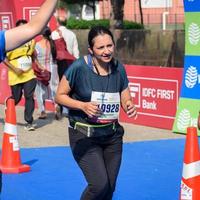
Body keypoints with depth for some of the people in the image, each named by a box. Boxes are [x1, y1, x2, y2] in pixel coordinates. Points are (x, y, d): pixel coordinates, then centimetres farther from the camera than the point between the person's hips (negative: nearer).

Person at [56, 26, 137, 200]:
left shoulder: (118, 69, -2)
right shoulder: (79, 67, -15)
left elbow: (126, 101, 5)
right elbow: (60, 96, -6)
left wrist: (130, 108, -19)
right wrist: (83, 105, -23)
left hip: (112, 134, 5)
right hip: (84, 135, -5)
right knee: (100, 184, -17)